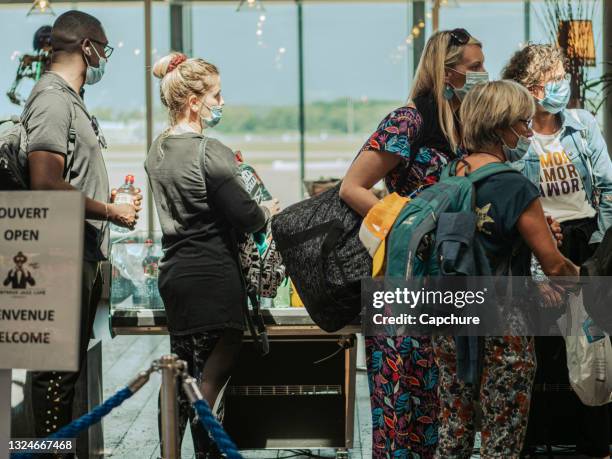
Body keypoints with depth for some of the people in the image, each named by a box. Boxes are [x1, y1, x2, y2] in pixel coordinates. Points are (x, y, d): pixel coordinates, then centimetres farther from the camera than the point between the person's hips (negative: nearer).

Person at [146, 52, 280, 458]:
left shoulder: (158, 151, 11)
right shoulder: (209, 152, -15)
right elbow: (245, 217, -16)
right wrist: (267, 211, 5)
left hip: (174, 272, 8)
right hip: (213, 276, -8)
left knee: (184, 374, 14)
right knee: (214, 376, -1)